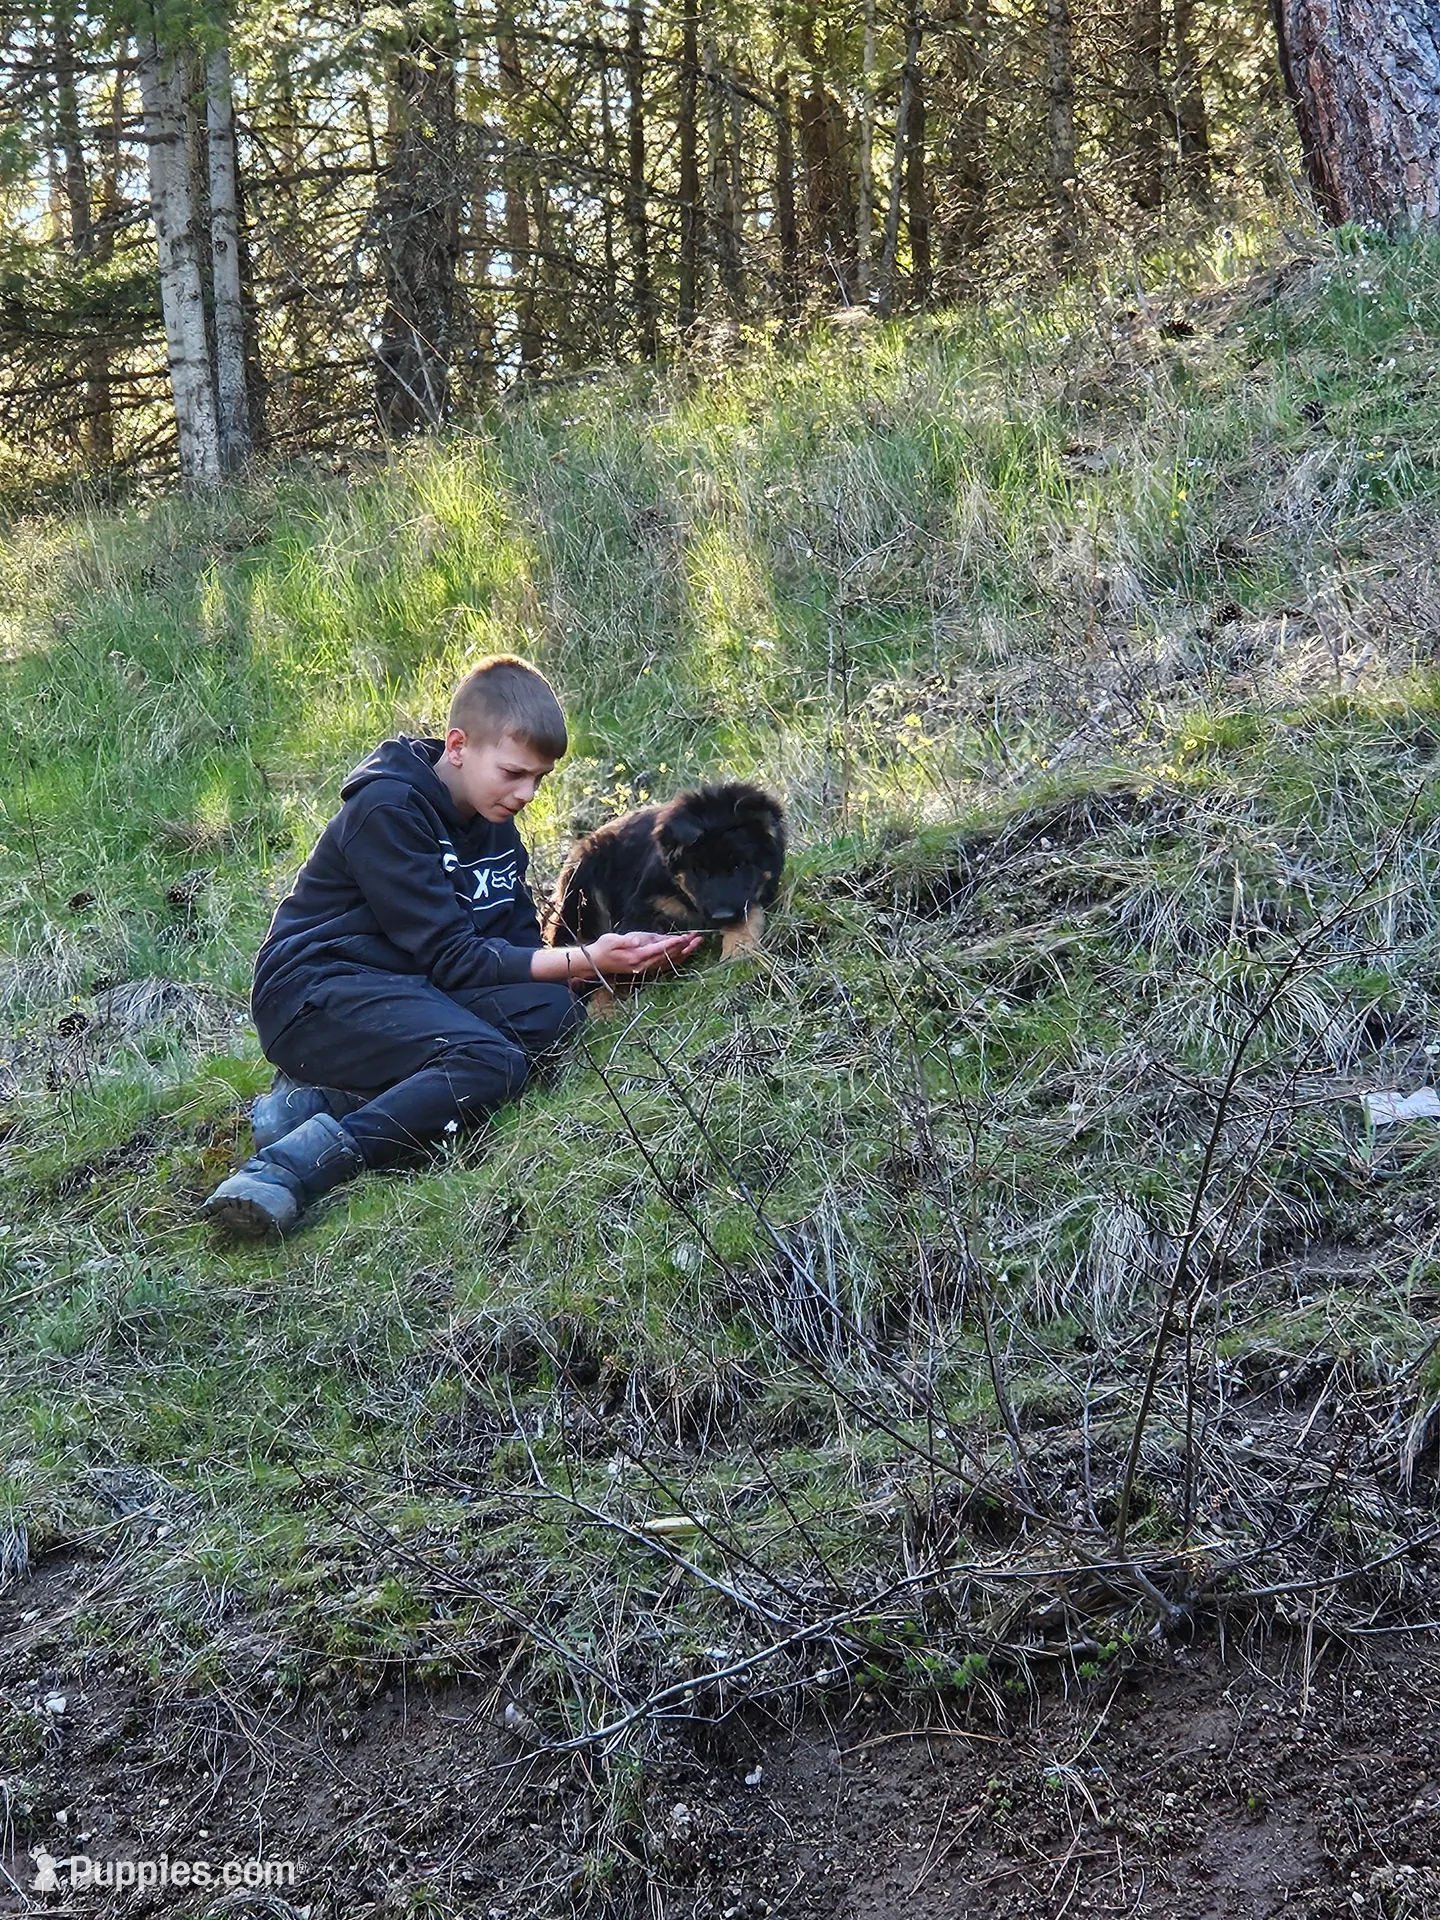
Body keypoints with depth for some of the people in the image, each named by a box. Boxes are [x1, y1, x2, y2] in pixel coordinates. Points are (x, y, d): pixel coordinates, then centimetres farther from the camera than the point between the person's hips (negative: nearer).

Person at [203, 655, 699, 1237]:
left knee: (551, 1011, -18)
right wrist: (585, 961, -21)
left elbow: (521, 946, 9)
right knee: (490, 1062, -31)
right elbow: (452, 958, -17)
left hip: (405, 988, 9)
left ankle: (329, 1097, -22)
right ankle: (289, 1166, -36)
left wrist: (619, 960, -9)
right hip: (317, 991, -9)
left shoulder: (492, 824, 12)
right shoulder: (388, 812, -15)